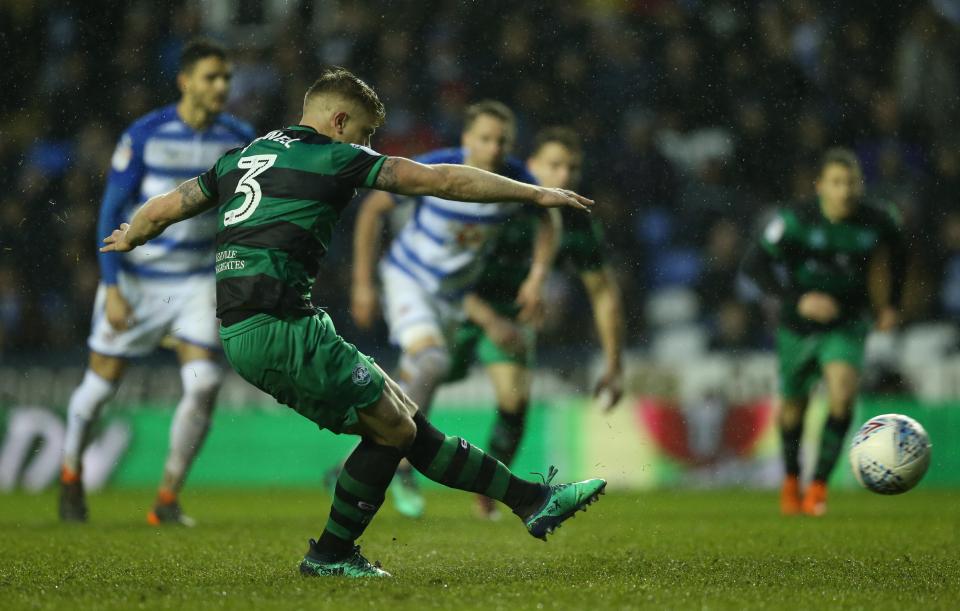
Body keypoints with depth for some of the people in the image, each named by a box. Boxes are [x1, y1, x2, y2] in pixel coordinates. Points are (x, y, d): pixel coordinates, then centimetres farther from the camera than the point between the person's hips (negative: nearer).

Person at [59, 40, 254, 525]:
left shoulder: (237, 139, -3)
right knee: (101, 384, 6)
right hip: (136, 279, -2)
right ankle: (71, 475, 33)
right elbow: (111, 212, -10)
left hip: (198, 280, 2)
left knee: (204, 385, -14)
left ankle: (167, 499, 0)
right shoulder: (144, 136, -13)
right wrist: (112, 287, -15)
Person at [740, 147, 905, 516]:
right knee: (793, 409, 13)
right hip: (799, 326, 0)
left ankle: (819, 485, -14)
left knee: (843, 393, -25)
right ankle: (791, 480, 42)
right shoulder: (797, 220, -20)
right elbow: (754, 264, -19)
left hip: (847, 324, 0)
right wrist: (798, 300, -29)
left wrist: (891, 304, 10)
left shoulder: (877, 220, -13)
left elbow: (895, 251, 11)